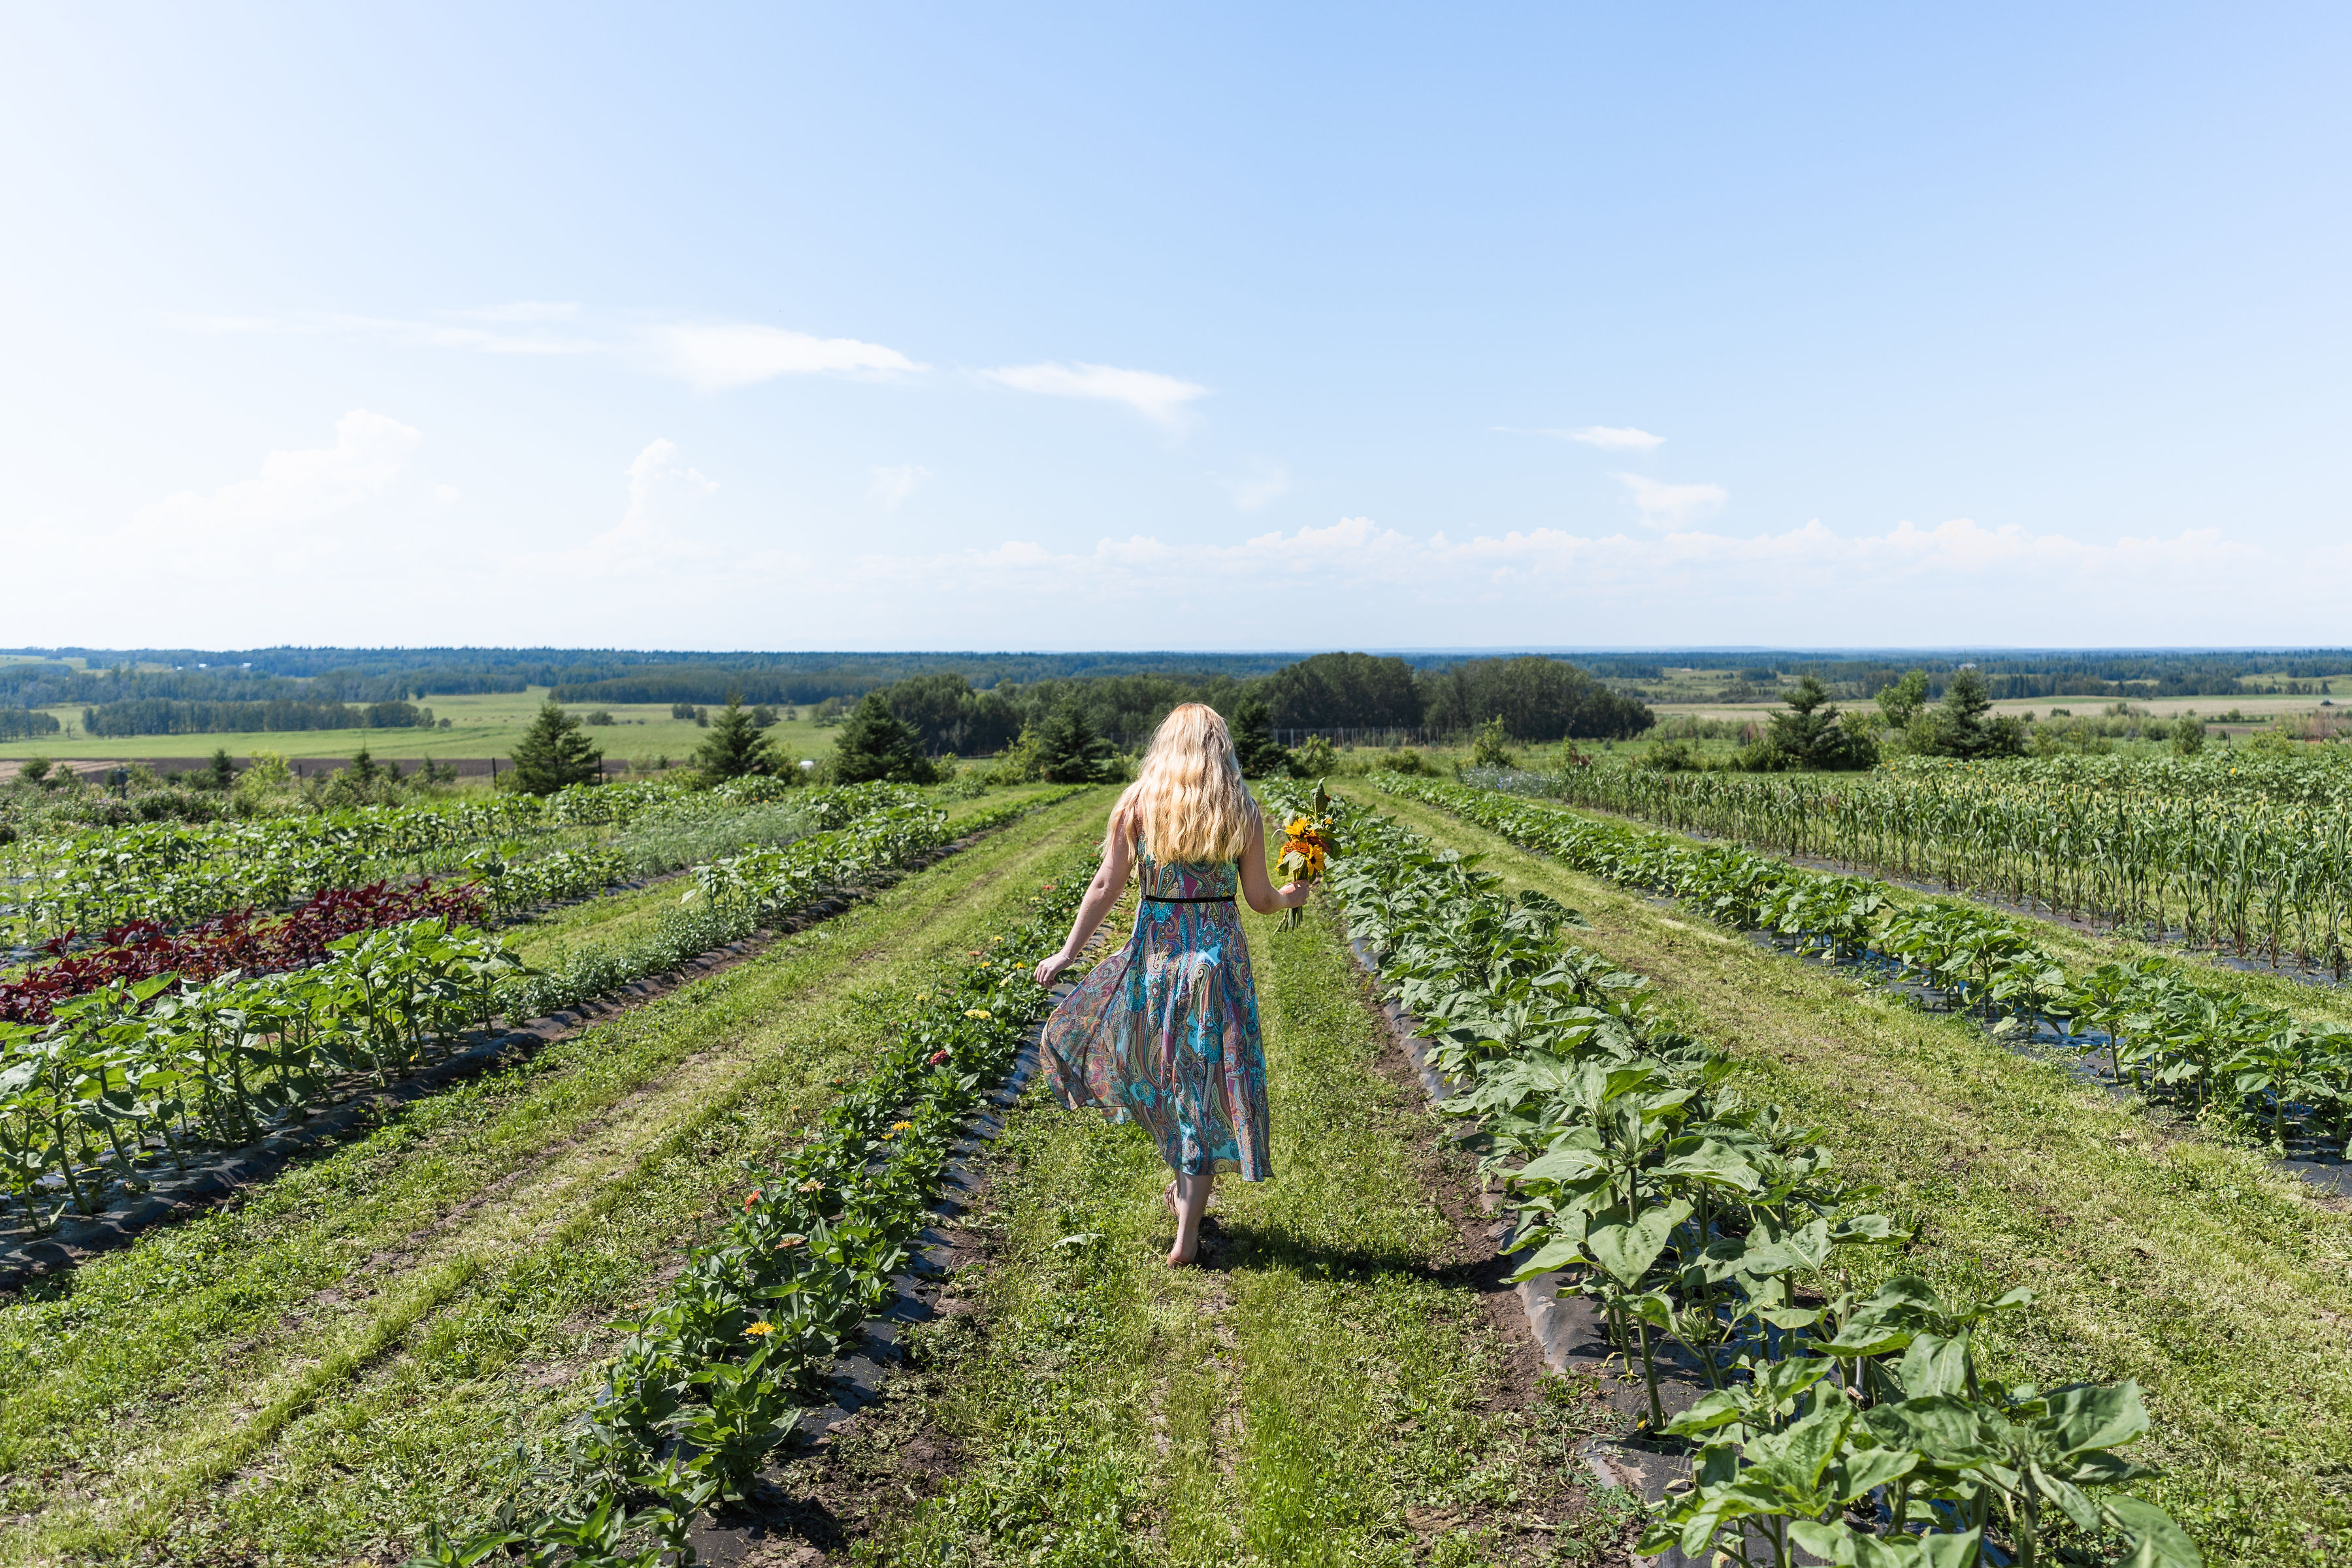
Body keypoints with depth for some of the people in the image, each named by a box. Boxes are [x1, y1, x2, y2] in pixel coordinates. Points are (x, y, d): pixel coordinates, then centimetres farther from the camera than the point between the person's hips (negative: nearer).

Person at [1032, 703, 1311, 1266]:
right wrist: (1292, 897, 23)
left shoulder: (1138, 801, -4)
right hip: (1220, 958, 1)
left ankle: (1182, 1173, 28)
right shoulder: (1241, 810, -3)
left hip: (1153, 954, 0)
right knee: (1205, 1090, 9)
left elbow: (1106, 886, -4)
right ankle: (1186, 1240, 14)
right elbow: (1261, 899, 1)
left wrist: (1068, 952, 5)